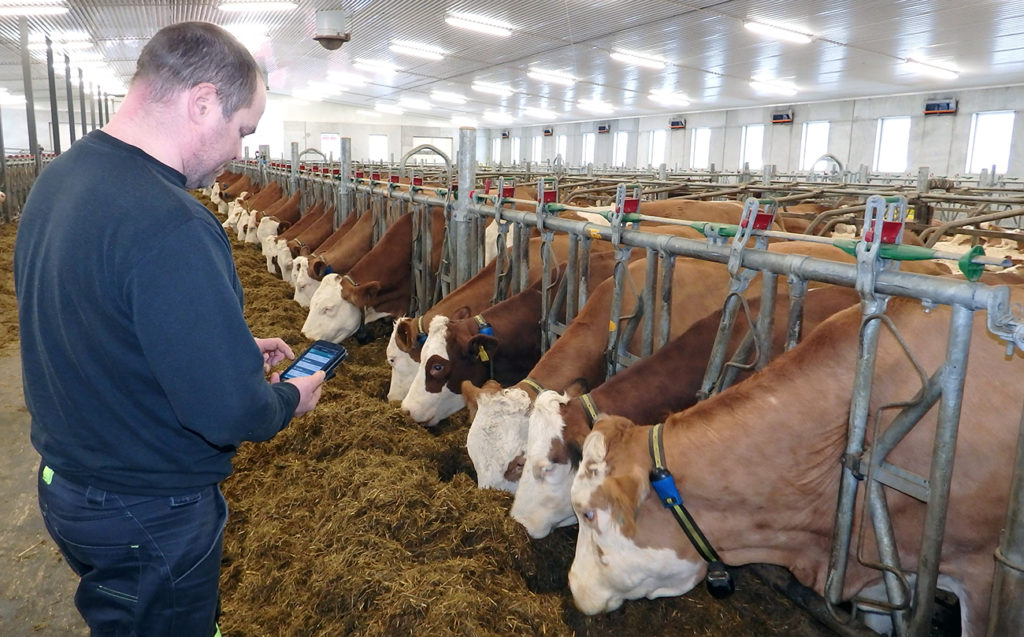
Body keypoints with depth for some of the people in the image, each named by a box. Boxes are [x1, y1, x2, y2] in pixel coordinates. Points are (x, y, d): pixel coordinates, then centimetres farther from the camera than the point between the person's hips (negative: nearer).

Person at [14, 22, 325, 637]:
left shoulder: (58, 178, -2)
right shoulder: (172, 228, -33)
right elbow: (231, 412, -32)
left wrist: (233, 347, 7)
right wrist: (291, 397, -11)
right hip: (151, 517, -8)